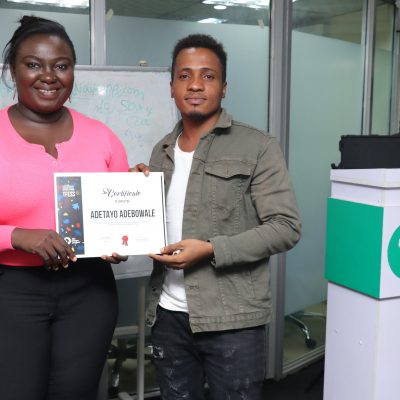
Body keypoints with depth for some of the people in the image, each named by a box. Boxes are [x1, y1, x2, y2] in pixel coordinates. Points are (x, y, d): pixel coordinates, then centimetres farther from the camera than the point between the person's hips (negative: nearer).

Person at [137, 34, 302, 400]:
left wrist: (212, 250, -19)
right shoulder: (162, 152, 11)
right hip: (168, 315, 5)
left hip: (232, 319, -5)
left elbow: (286, 228, -11)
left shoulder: (258, 147, -6)